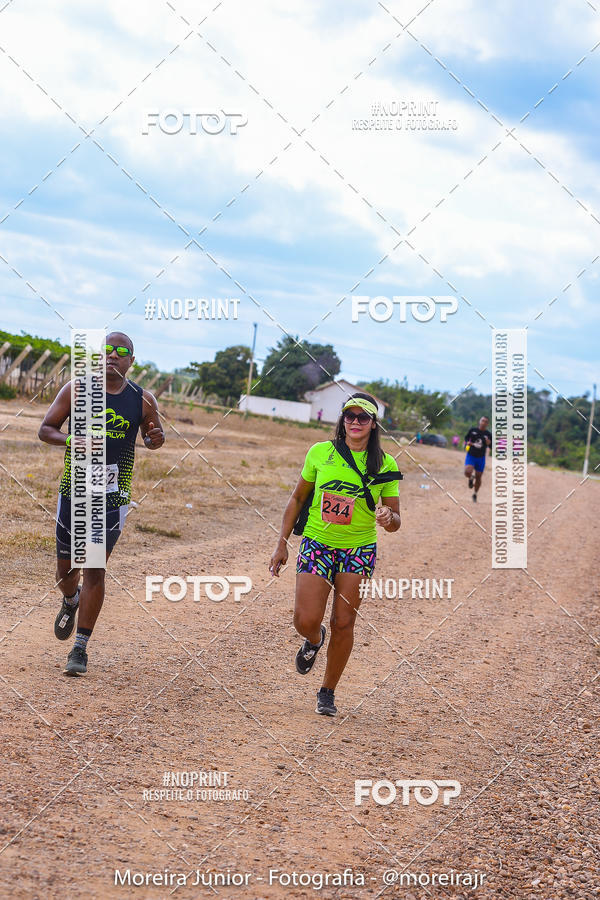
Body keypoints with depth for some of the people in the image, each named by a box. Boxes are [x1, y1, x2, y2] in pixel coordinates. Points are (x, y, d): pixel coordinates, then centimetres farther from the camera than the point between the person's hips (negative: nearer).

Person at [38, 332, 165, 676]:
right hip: (74, 491, 1)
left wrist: (156, 439, -10)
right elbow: (45, 429, 2)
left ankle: (81, 648, 4)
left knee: (95, 570, -5)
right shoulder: (76, 390, -1)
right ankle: (71, 601, 46)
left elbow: (152, 438, 15)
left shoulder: (143, 400, 1)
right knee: (66, 568, 9)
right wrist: (70, 440, -18)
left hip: (113, 496, -1)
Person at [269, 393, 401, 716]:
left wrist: (388, 517, -23)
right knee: (306, 621, -11)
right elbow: (297, 498, 9)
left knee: (343, 624, -3)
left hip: (359, 551, 0)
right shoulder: (320, 452, -1)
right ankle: (314, 640, 28)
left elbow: (395, 521, 2)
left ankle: (327, 692, 16)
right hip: (317, 544, 0)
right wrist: (282, 544, 6)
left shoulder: (385, 465, -1)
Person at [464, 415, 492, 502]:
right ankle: (471, 478, 16)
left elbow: (492, 447, 4)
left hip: (481, 458, 1)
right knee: (467, 472, -23)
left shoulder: (488, 434, -2)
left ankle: (475, 494, 27)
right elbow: (466, 437, 13)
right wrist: (467, 443, -9)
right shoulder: (472, 430, -3)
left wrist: (489, 443, -17)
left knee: (478, 477, 5)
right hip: (471, 456, -1)